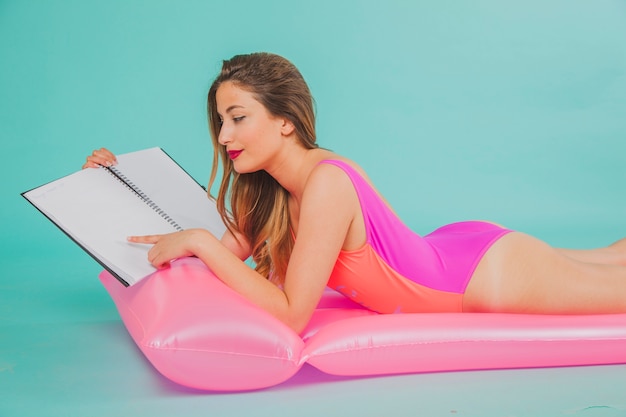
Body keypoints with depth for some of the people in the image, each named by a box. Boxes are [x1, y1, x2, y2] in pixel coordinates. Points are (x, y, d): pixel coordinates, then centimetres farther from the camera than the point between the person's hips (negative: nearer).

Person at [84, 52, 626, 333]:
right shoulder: (266, 190, -9)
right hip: (458, 251, 7)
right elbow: (228, 254, -7)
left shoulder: (326, 183, -34)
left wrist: (199, 241, -34)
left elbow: (291, 314, -32)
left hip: (493, 270, -7)